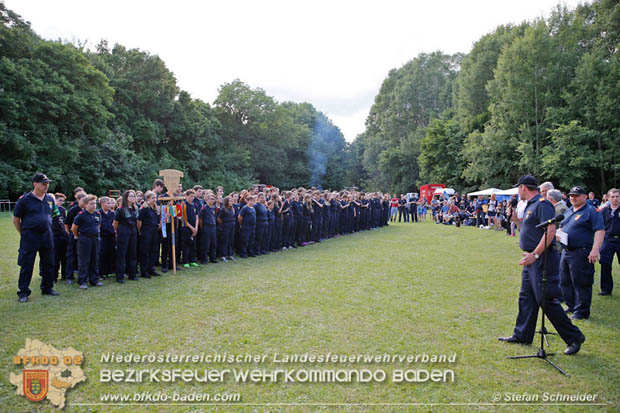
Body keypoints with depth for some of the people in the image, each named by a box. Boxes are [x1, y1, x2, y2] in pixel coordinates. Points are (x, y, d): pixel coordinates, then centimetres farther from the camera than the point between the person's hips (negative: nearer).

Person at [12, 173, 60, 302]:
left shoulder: (50, 199, 7)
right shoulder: (24, 199, -8)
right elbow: (16, 220, -1)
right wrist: (24, 233, 2)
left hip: (47, 235, 5)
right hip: (30, 237, -5)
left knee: (49, 264, 11)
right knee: (26, 265, 0)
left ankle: (47, 288, 25)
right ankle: (23, 292, 10)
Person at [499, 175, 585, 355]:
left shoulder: (542, 204, -15)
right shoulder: (530, 205, 16)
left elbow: (550, 231, -24)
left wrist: (535, 254, -24)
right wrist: (516, 219, 13)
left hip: (542, 259, -10)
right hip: (532, 259, 10)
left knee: (546, 300, -6)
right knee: (526, 298, 14)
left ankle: (574, 337, 7)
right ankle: (522, 335, 24)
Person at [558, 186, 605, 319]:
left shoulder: (591, 211, -6)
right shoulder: (568, 211, 17)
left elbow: (600, 231, -15)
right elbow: (561, 228, 27)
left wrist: (595, 250, -24)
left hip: (581, 253, -8)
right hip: (566, 252, 8)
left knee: (581, 283, -4)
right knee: (566, 282, 15)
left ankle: (581, 311, 6)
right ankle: (571, 306, 29)